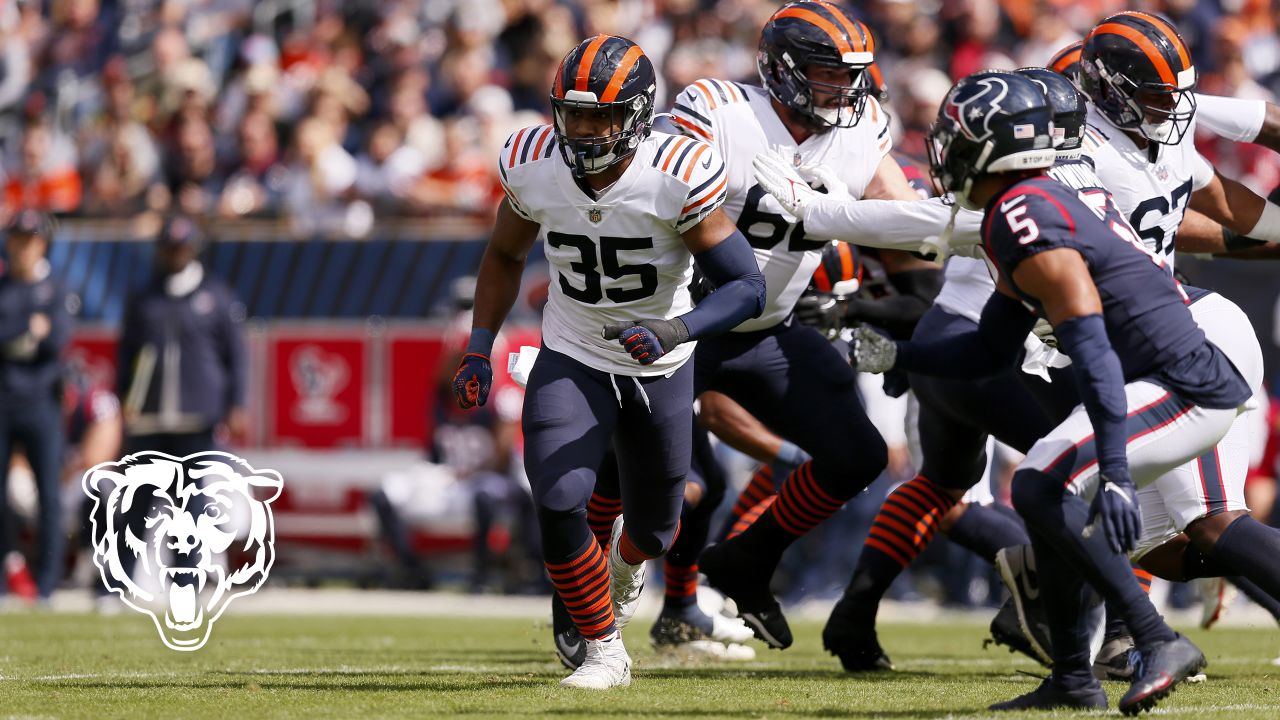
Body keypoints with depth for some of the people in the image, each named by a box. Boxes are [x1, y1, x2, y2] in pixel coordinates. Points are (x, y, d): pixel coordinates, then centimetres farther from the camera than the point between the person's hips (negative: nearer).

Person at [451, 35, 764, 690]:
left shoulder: (677, 176, -27)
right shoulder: (532, 166, -16)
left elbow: (747, 287, -24)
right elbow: (505, 255, 6)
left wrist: (678, 329, -40)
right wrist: (478, 350, -1)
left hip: (659, 367, -1)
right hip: (572, 360, 1)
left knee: (653, 531, 16)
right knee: (558, 504, -21)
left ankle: (627, 558, 57)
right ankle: (605, 652, 1)